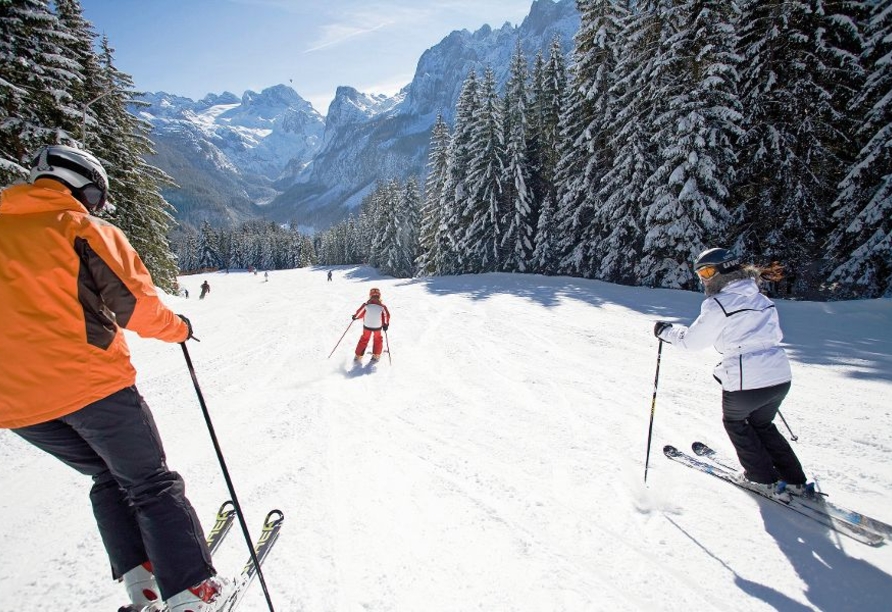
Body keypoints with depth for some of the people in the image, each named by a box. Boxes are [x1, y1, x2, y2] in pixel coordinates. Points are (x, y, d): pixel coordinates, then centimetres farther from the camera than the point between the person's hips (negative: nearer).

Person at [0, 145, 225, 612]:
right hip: (89, 382, -6)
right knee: (152, 485, 6)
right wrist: (177, 328, 8)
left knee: (109, 477, 22)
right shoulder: (83, 229, -3)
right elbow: (134, 303, -9)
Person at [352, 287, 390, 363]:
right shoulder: (382, 306, -13)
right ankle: (376, 356, 25)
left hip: (367, 326, 1)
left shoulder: (366, 305, -13)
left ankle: (358, 356, 21)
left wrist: (355, 316, 18)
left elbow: (360, 313, -1)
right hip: (378, 327, 0)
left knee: (364, 339, 20)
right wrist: (386, 324, 5)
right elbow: (387, 315, -6)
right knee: (378, 339, 24)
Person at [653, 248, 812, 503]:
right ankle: (795, 481, 31)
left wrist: (666, 330, 8)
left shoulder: (718, 303, -13)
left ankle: (764, 480, 26)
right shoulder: (762, 299, 11)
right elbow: (775, 334, 20)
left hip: (745, 382, -7)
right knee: (762, 424, 30)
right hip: (781, 378, 7)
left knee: (734, 422, 22)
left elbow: (691, 340, -7)